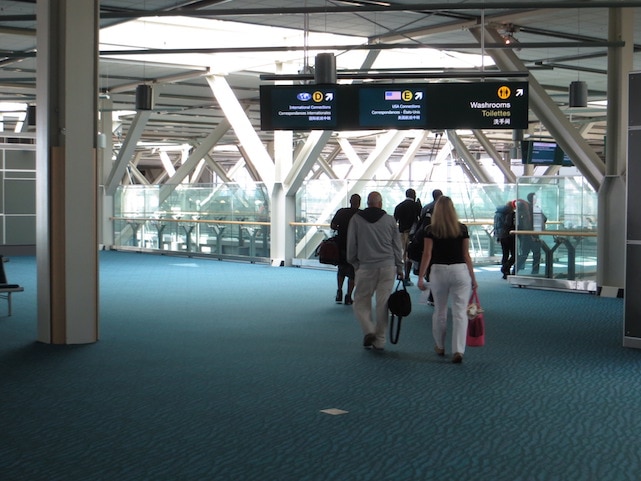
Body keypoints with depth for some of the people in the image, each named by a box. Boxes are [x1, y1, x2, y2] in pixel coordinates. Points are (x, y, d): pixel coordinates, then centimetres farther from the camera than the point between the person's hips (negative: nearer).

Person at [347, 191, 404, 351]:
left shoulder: (356, 219, 2)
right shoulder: (389, 220, 5)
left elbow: (351, 245, 4)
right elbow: (397, 246, 8)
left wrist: (355, 264, 17)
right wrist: (399, 268, 16)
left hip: (366, 266, -1)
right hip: (387, 266, 1)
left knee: (361, 301, 9)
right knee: (383, 303, 5)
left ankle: (369, 331, -11)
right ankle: (379, 340, 8)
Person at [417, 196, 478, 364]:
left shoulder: (431, 230, -1)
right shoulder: (462, 229, 2)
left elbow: (427, 254, -4)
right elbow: (466, 255, 5)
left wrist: (421, 277, 0)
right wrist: (473, 278, 12)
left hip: (438, 271, 0)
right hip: (460, 271, 0)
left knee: (439, 311, 16)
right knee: (460, 312, -1)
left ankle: (440, 346, 31)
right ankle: (458, 350, -12)